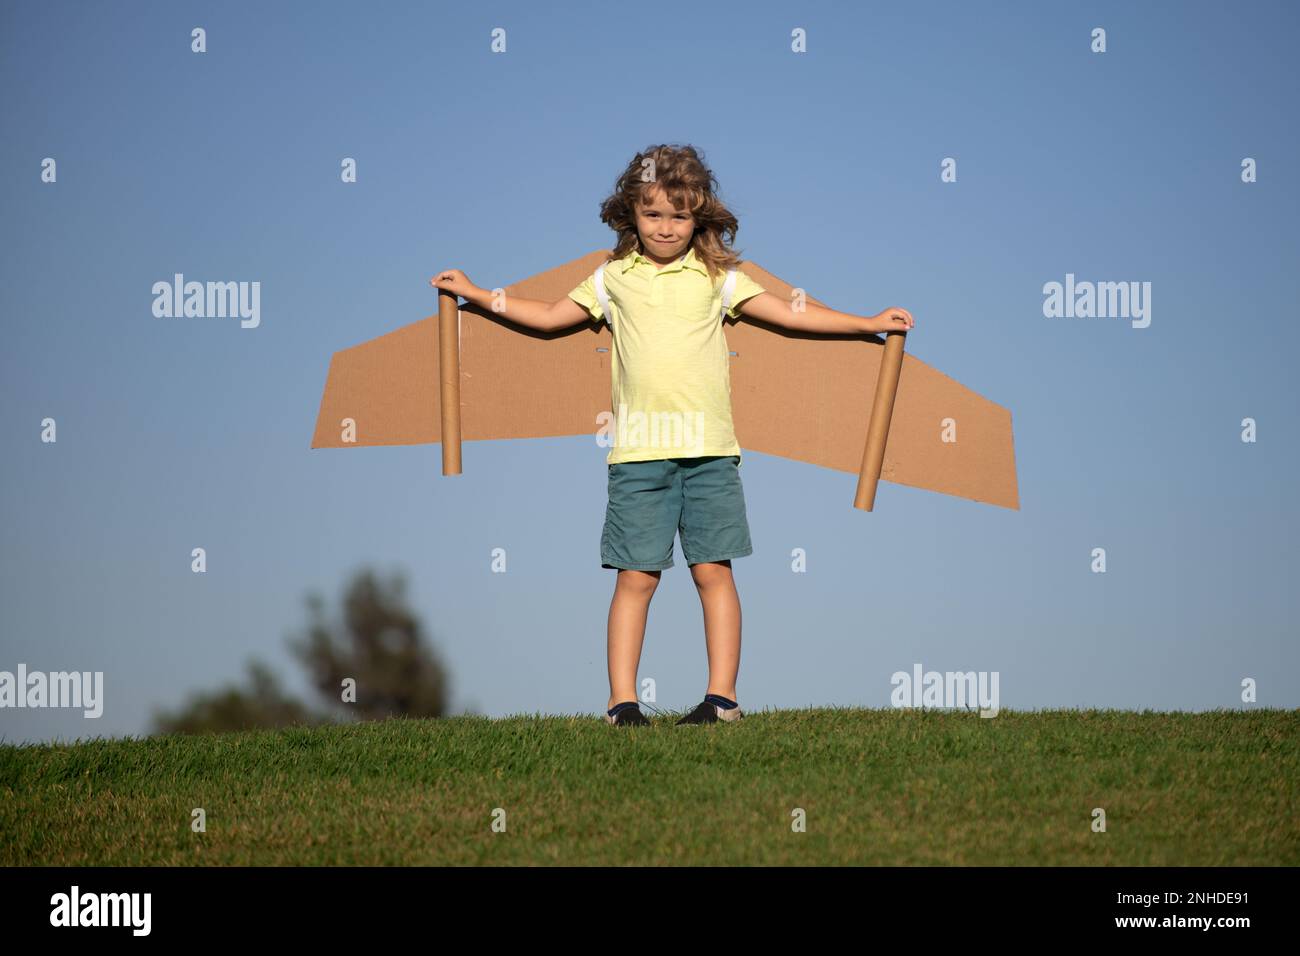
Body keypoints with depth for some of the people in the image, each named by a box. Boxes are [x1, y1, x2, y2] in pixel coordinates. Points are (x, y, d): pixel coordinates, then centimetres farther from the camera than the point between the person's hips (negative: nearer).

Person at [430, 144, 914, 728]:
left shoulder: (715, 277, 9)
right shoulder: (614, 279, 12)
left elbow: (792, 315, 13)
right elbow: (549, 318, 24)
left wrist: (870, 323, 11)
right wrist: (475, 294, 25)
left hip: (708, 451, 0)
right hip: (638, 454, 0)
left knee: (713, 571, -1)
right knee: (636, 577, -2)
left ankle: (722, 696, 4)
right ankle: (622, 701, 1)